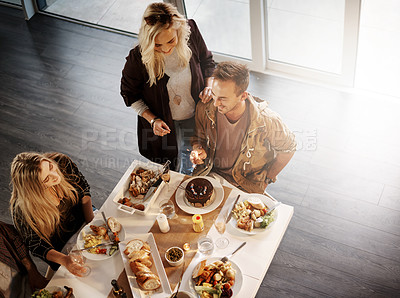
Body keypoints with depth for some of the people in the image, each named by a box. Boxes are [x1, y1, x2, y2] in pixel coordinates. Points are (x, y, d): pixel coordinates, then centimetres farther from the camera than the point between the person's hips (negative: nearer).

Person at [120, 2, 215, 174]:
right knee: (170, 168, 21)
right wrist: (152, 119, -19)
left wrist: (208, 86, -17)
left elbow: (206, 61, -1)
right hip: (163, 122, -3)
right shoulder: (138, 58, -32)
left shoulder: (191, 31, -24)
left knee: (189, 155, 31)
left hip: (194, 116, 3)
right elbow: (129, 94, -12)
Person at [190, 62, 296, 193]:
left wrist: (266, 180, -1)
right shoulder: (204, 109, -15)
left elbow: (288, 148, -5)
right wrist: (199, 150, -16)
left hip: (246, 186, -2)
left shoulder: (267, 121, -25)